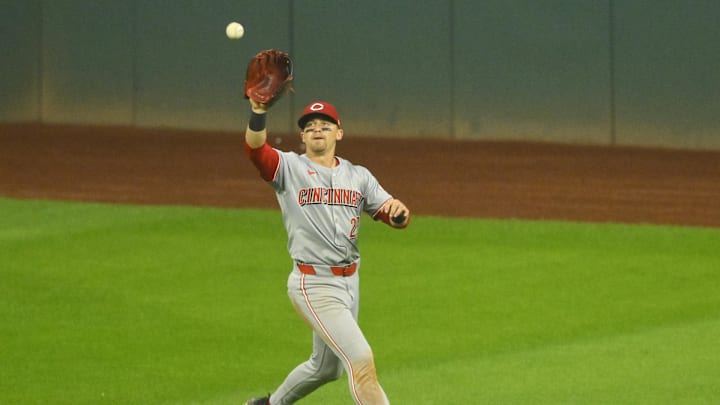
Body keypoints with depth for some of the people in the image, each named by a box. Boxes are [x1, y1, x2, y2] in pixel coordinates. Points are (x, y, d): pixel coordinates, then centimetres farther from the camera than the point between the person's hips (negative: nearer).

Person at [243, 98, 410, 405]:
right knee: (360, 360, -15)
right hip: (314, 284, -7)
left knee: (326, 367, 21)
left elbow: (395, 219, 3)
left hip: (349, 281, 7)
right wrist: (258, 112, -42)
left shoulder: (358, 176, 11)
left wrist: (398, 211, -22)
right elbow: (255, 149, -23)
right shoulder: (289, 168, -2)